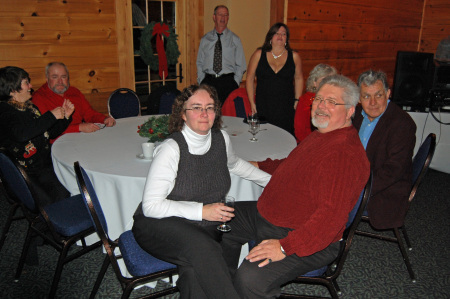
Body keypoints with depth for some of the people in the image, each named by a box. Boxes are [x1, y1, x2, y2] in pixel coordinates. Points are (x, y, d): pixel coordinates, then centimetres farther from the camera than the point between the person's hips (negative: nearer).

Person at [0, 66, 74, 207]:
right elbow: (21, 134, -33)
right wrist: (51, 115, -25)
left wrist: (65, 117, 7)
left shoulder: (30, 107, 15)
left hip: (46, 161, 8)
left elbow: (50, 133, 23)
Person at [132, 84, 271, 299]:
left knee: (195, 269, -29)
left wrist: (271, 180, 28)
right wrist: (201, 211, -22)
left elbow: (234, 164, 27)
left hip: (205, 225, 4)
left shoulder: (221, 139, 1)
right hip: (159, 224, -4)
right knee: (200, 248, -34)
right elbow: (151, 206, -17)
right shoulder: (171, 149, -16)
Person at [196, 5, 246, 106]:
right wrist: (201, 82, 2)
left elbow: (240, 65, 8)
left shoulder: (235, 39, 9)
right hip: (208, 81, 1)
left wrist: (235, 83, -2)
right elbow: (200, 63, 13)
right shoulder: (205, 39, 11)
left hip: (228, 82, -1)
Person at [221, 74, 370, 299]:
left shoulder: (347, 154, -24)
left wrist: (285, 247, -34)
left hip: (307, 241, -10)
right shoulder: (320, 136, 11)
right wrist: (257, 166, 27)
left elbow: (332, 214, -31)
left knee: (251, 278, -31)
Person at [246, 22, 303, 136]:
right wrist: (252, 103, 2)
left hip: (286, 109, 0)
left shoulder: (294, 56, 5)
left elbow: (298, 78, 15)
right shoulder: (259, 54, 3)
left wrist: (297, 101, 9)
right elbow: (250, 79, 6)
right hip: (263, 108, 0)